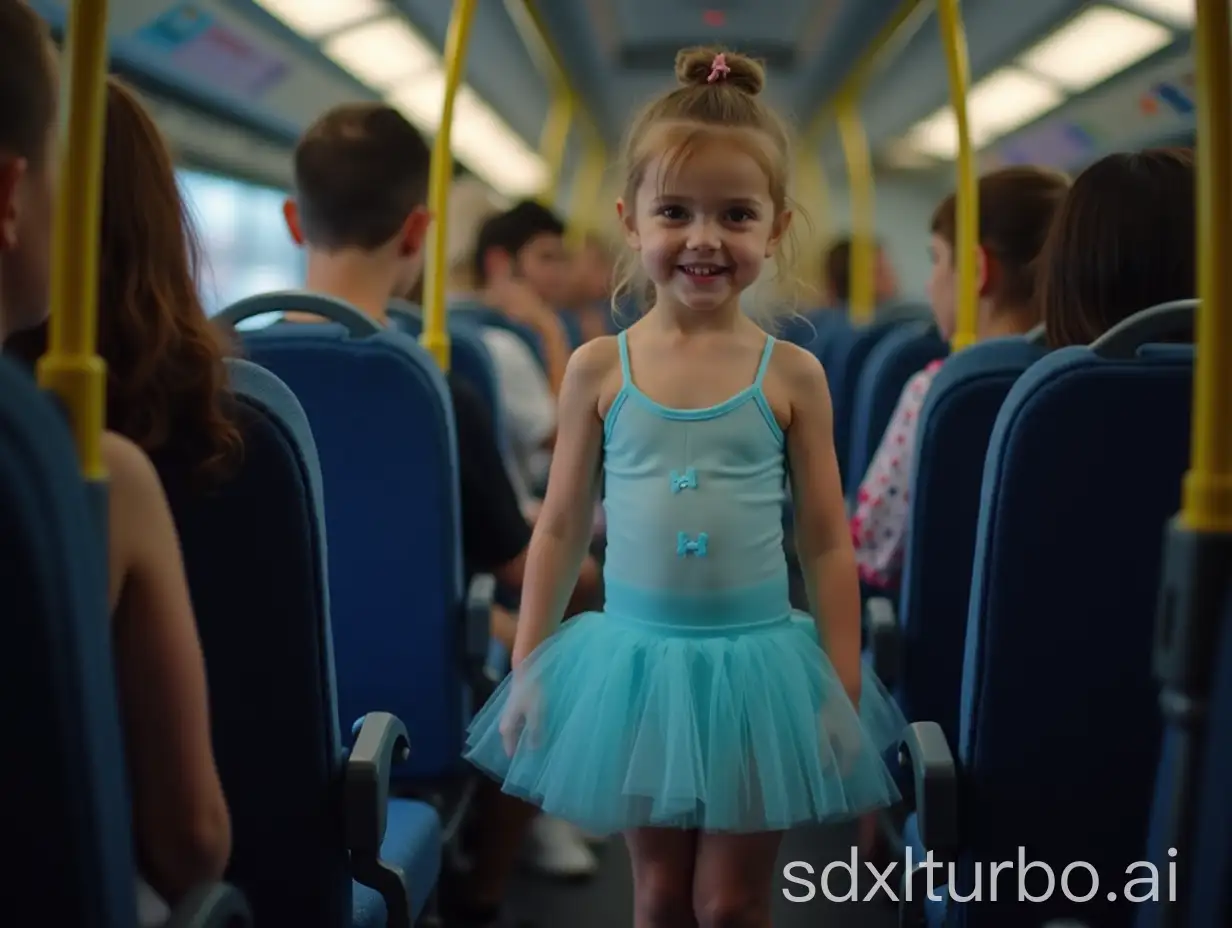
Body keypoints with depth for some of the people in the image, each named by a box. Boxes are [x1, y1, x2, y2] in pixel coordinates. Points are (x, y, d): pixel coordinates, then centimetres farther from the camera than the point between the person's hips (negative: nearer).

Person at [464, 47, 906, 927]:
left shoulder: (791, 375, -5)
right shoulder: (599, 368, -3)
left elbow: (828, 543, 0)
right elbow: (561, 528, 3)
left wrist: (843, 690, -1)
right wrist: (525, 671, 4)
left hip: (757, 661, -1)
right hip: (638, 657, 1)